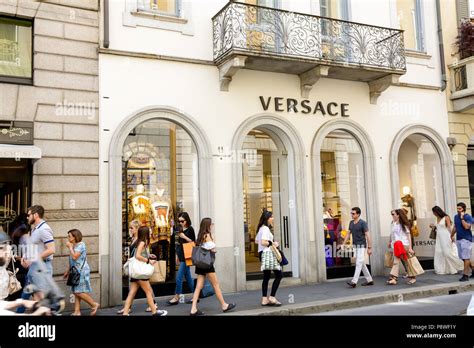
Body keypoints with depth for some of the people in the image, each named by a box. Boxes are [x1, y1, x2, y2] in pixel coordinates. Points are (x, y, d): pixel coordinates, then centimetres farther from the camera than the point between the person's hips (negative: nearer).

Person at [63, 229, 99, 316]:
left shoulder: (81, 245, -12)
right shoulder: (74, 246, 15)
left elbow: (74, 257, -23)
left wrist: (70, 247, -11)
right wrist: (68, 271, 21)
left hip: (81, 271, -9)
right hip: (76, 272, 9)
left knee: (79, 292, -10)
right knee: (76, 292, 7)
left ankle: (94, 304, 2)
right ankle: (77, 311, 10)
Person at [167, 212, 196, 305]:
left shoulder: (190, 229, -8)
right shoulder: (181, 230, 13)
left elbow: (193, 242, -9)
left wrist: (184, 237, -17)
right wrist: (177, 255, 18)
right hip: (181, 256, 8)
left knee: (179, 277, -7)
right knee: (188, 277, 11)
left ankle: (176, 298, 4)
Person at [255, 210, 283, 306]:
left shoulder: (261, 228, 16)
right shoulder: (266, 229, -14)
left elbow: (256, 240, 23)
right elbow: (263, 242, -25)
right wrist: (273, 243, -12)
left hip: (262, 254, 10)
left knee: (266, 277, 11)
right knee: (279, 275, -5)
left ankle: (264, 299, 12)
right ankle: (272, 297, -5)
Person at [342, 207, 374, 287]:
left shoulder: (363, 223, -12)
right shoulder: (351, 223, 9)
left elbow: (367, 235, -13)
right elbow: (348, 234, 14)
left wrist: (369, 247, -16)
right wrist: (343, 244, 7)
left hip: (361, 246, -8)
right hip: (355, 245, 8)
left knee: (359, 263, -11)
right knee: (362, 264, 12)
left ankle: (354, 282, -17)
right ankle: (369, 280, 22)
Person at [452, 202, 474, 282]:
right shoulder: (456, 216, 10)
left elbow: (466, 227, -25)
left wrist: (462, 218, -19)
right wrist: (452, 235, 27)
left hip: (466, 239, -7)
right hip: (459, 239, 7)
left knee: (466, 258, -6)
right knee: (463, 257, 11)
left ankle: (465, 275, -4)